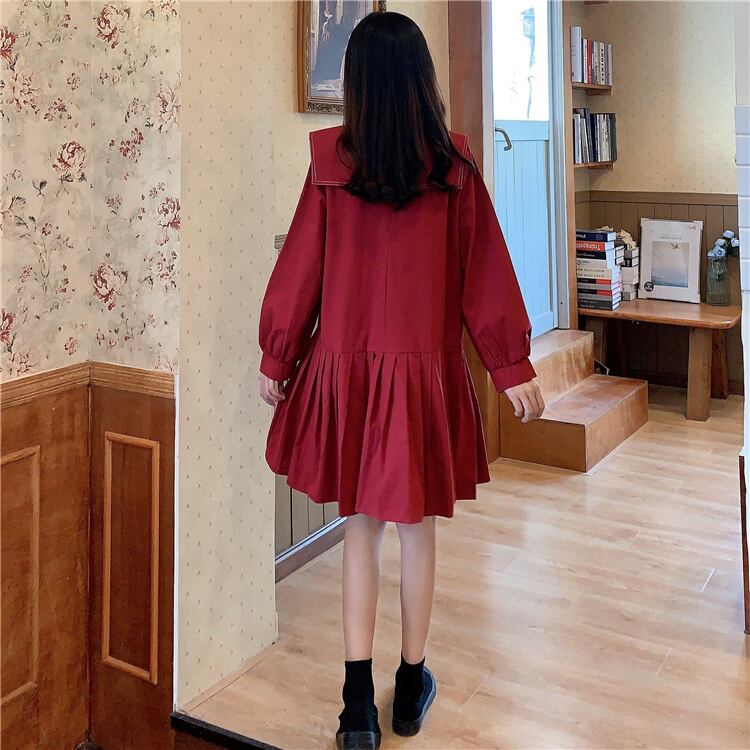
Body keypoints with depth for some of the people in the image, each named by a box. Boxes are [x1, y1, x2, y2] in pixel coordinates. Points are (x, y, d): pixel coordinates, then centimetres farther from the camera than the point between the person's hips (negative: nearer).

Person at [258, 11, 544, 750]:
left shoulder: (330, 160, -5)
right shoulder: (453, 163, -4)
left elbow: (301, 266, -1)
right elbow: (484, 271, -2)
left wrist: (277, 358, 10)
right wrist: (513, 367, 5)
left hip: (345, 368, 0)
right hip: (425, 370, 0)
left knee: (360, 525, 12)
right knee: (418, 525, 13)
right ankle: (411, 687, 28)